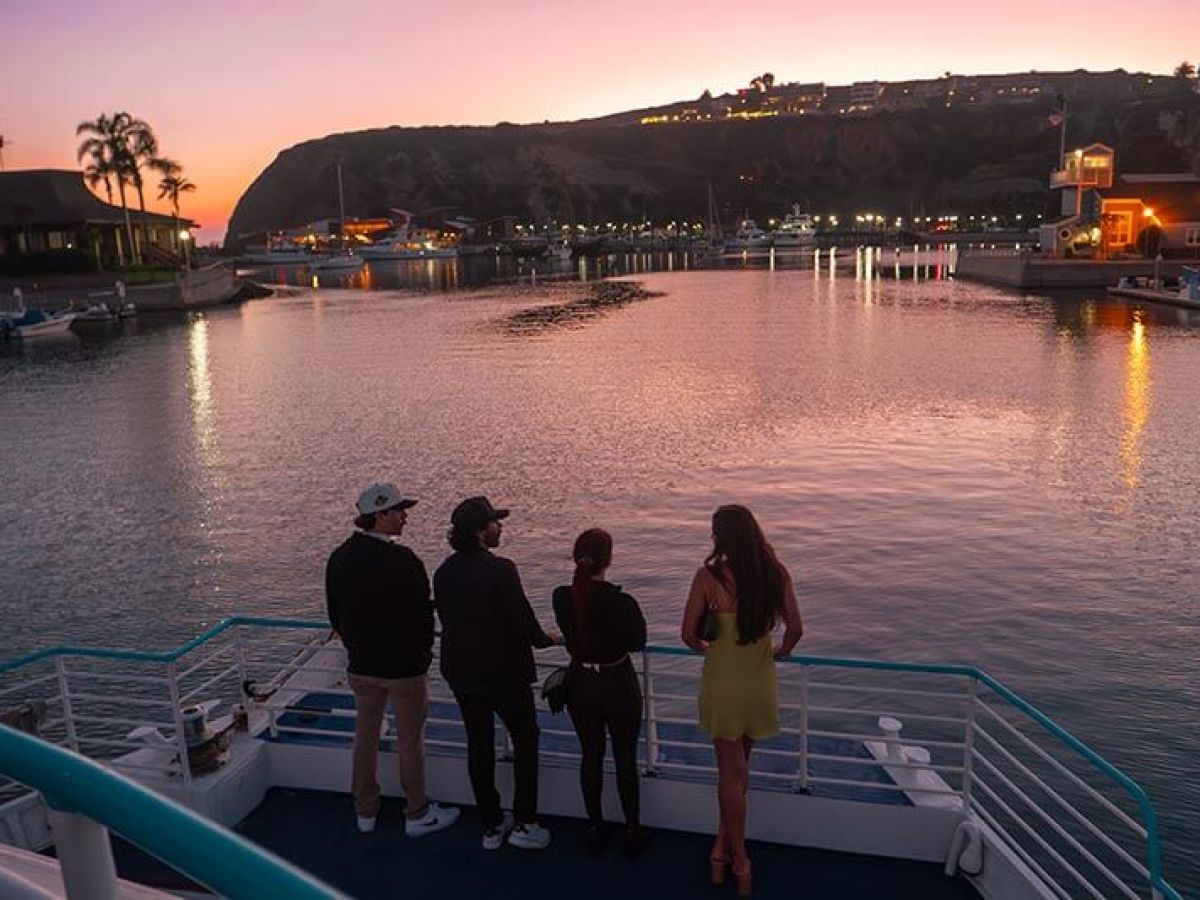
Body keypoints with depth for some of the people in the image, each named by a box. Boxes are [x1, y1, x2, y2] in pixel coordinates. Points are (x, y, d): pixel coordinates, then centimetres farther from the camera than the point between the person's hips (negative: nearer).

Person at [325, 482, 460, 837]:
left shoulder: (340, 557, -2)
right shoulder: (402, 561, -23)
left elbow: (335, 615, 8)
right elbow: (422, 615, -16)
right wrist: (423, 651, 3)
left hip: (361, 665, 6)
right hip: (404, 666, -6)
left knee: (365, 736, 19)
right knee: (410, 741, 8)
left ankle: (365, 812, 32)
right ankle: (417, 815, 22)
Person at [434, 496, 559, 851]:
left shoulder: (443, 573, -2)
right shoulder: (499, 570, -22)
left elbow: (448, 621, 7)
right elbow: (524, 625, -21)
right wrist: (551, 639, -1)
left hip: (461, 673, 6)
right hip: (504, 673, -6)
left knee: (479, 744, 16)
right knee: (525, 741, 13)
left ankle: (492, 825, 27)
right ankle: (524, 824, 16)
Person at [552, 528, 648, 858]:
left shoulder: (561, 598, -14)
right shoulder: (622, 602, -24)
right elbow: (638, 643, -8)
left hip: (580, 683, 3)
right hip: (618, 684, -3)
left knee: (591, 756, 18)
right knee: (625, 759, 13)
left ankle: (595, 829, 30)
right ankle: (632, 831, 26)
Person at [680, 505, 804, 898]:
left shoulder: (710, 576, -18)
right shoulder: (776, 573, -9)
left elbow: (688, 634, -13)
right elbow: (795, 629, -7)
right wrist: (780, 652, 14)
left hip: (722, 681, -3)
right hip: (760, 681, 3)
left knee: (731, 770, 10)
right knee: (737, 767, 20)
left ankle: (738, 860, 18)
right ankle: (725, 844, 32)